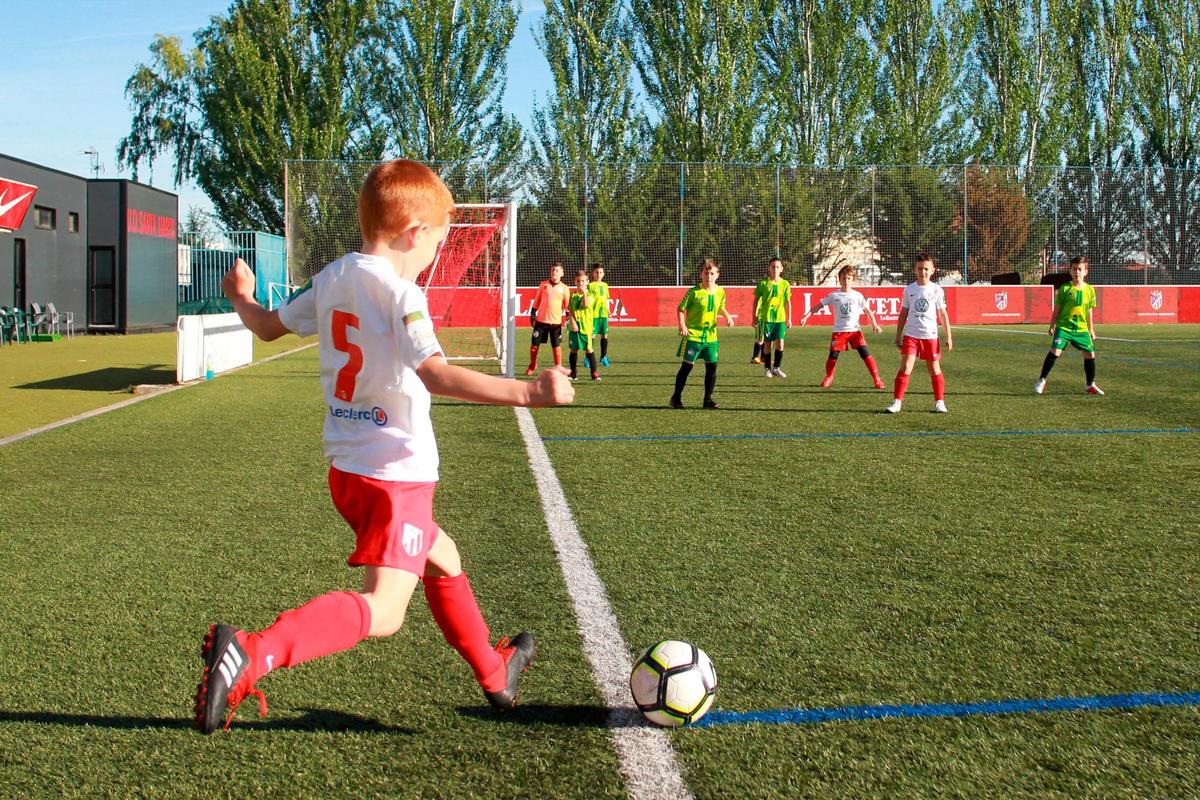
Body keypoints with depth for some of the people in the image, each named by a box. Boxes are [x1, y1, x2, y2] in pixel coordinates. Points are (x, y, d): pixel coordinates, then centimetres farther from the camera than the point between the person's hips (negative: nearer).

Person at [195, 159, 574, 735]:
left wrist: (240, 296, 41)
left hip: (347, 466, 10)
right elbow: (436, 374, -31)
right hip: (396, 472, -10)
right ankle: (249, 654, -27)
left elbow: (267, 326, 19)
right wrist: (525, 393, -38)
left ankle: (493, 672, 42)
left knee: (442, 558, 26)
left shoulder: (332, 277, 6)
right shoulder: (399, 293, -17)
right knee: (382, 611, -13)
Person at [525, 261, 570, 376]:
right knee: (534, 344, 5)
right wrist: (532, 314, 7)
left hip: (556, 322, -1)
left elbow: (567, 305, 8)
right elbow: (537, 300, 9)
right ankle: (532, 365, 25)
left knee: (557, 346, 0)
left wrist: (567, 317, -3)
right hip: (541, 320, 1)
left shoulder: (564, 288, 2)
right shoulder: (544, 284, 4)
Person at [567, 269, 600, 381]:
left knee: (588, 349, -4)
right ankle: (573, 373, 16)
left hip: (586, 326, -2)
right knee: (574, 349, 7)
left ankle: (594, 372, 1)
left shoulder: (589, 295, 1)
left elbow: (586, 304, -19)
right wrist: (573, 322, -10)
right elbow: (569, 309, 1)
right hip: (574, 325, 2)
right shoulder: (573, 294, 7)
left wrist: (584, 293, -13)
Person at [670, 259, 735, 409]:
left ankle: (708, 399, 16)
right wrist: (682, 325, -19)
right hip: (693, 335, -5)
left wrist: (727, 316, 3)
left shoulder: (720, 292, 4)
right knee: (687, 366, -2)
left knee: (712, 366, 3)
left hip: (711, 336, 5)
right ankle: (676, 398, 9)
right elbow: (681, 309, -6)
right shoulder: (694, 292, -11)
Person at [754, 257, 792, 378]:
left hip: (780, 318, 2)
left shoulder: (785, 284, 4)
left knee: (780, 344, -4)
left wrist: (789, 319, 9)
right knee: (768, 344, 3)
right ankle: (767, 369, 16)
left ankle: (776, 368, 12)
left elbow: (788, 302, 10)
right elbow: (756, 300, 3)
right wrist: (755, 316, 1)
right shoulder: (763, 283, -2)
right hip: (766, 318, -2)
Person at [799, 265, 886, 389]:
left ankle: (877, 379, -5)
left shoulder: (857, 295, 2)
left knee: (865, 354, -11)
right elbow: (818, 305, 6)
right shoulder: (834, 295, 2)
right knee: (833, 356, -1)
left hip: (855, 330, -1)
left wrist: (874, 324, -6)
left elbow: (868, 310, 7)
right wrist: (806, 316, -2)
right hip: (839, 331, 1)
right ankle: (828, 378, 24)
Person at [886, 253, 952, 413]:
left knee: (935, 370, 6)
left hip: (930, 336, 0)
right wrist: (898, 336, 9)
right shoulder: (909, 289, 3)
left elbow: (943, 314, 4)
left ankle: (939, 402, 20)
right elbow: (903, 313, 10)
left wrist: (949, 337, 1)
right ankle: (897, 402, -5)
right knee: (905, 368, -10)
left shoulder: (937, 290, 0)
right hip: (911, 335, 0)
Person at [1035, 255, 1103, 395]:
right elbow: (1057, 309, 2)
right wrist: (1052, 326, 2)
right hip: (1064, 327, -4)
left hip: (1081, 328, 4)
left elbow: (1089, 311, 15)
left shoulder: (1090, 290, 5)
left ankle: (1090, 384, 24)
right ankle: (1042, 381, -6)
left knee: (1090, 354, 4)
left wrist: (1091, 330, 18)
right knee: (1055, 351, -18)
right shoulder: (1065, 289, -5)